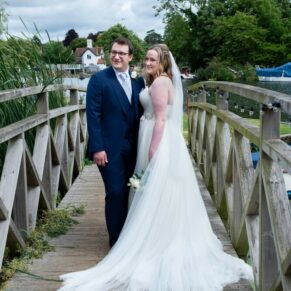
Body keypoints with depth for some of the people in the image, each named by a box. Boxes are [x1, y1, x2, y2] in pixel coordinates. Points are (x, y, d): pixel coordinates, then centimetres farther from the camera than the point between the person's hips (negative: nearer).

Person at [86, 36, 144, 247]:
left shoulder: (138, 81, 9)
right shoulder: (99, 79, -5)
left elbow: (140, 113, 12)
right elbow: (93, 116, -10)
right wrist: (97, 148, -16)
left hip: (132, 147, 5)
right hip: (110, 147, -5)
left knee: (129, 192, 11)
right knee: (116, 193, -3)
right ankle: (116, 240, 13)